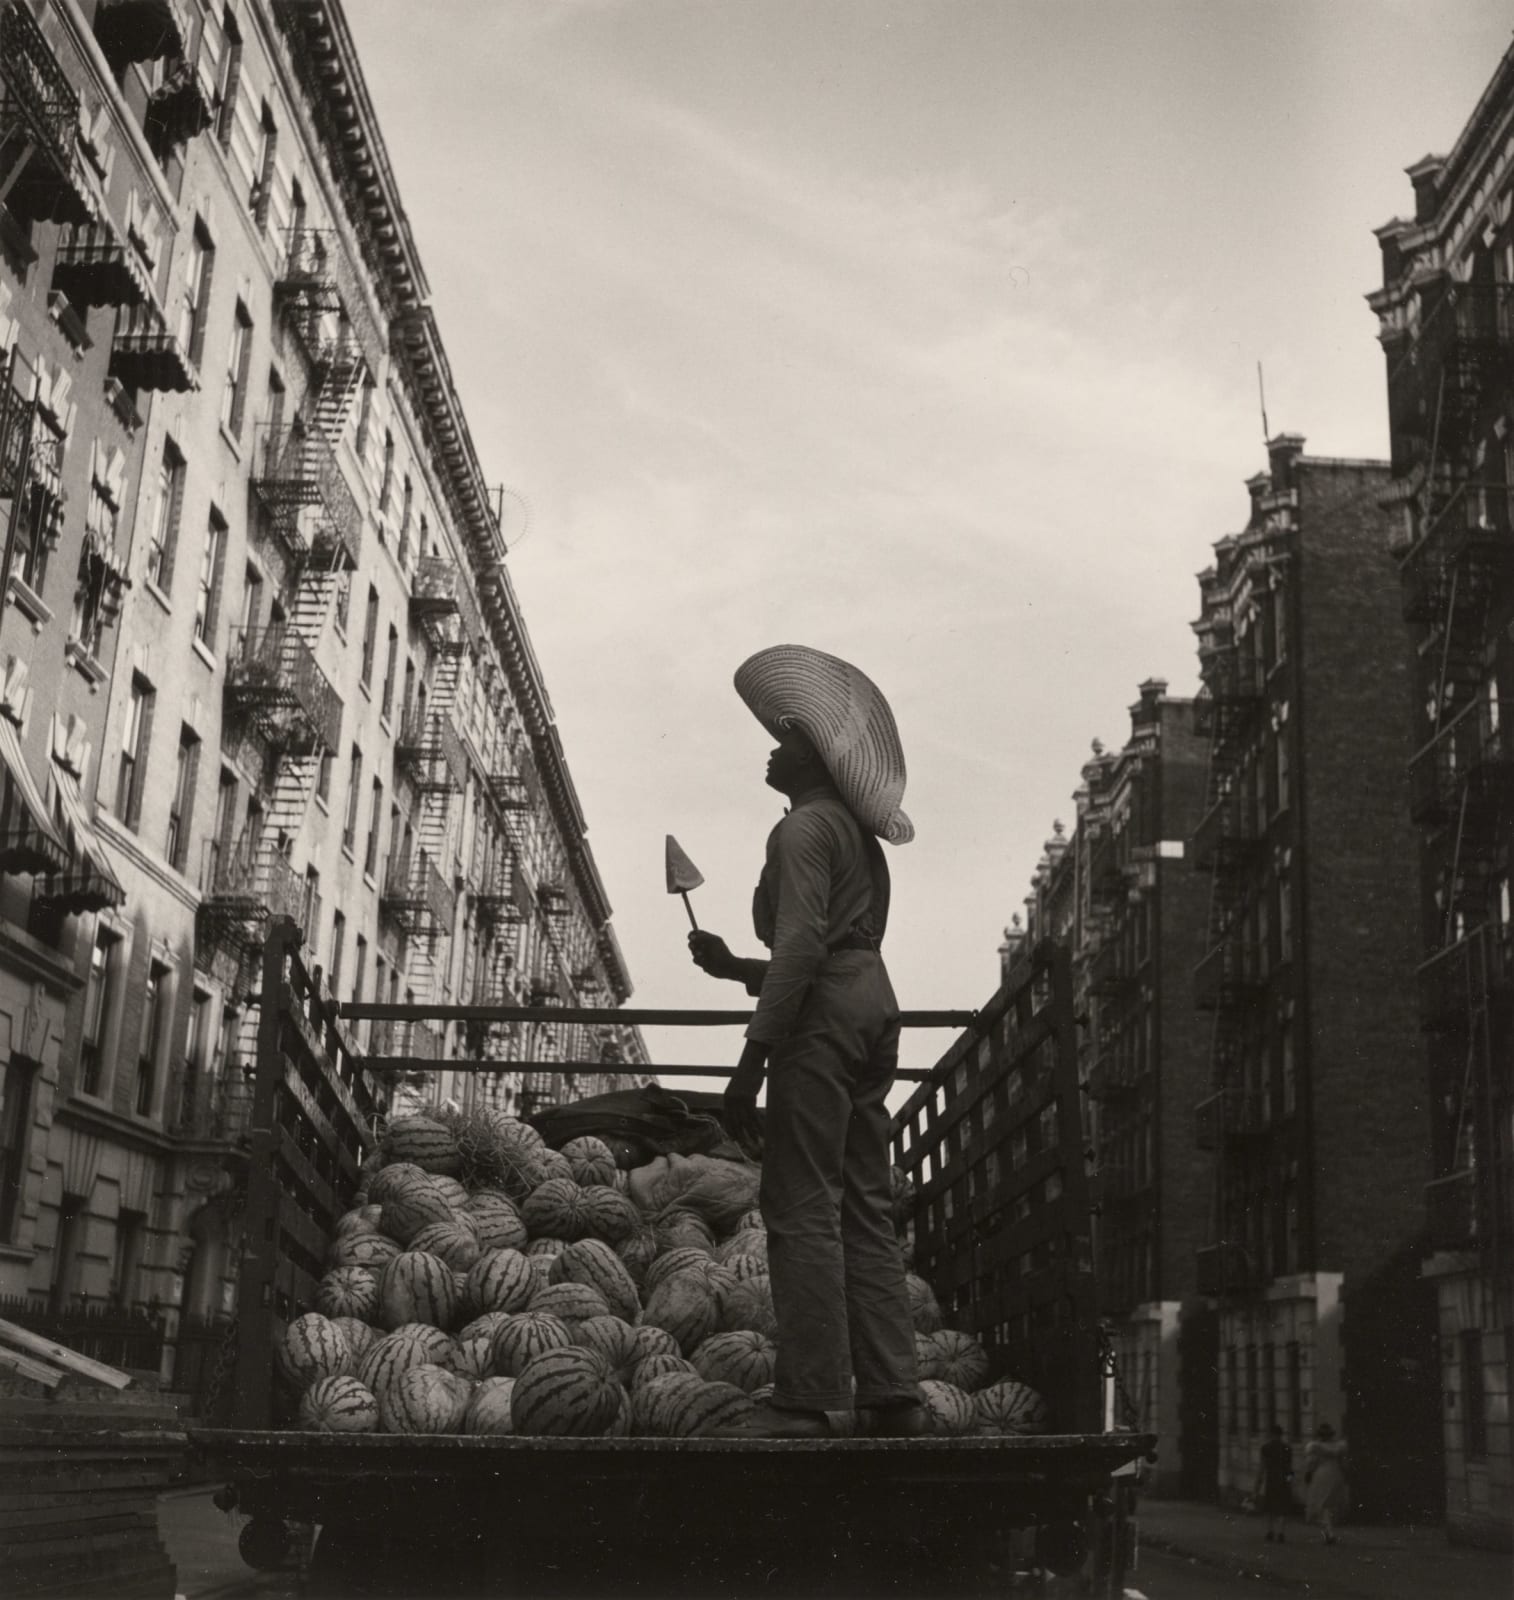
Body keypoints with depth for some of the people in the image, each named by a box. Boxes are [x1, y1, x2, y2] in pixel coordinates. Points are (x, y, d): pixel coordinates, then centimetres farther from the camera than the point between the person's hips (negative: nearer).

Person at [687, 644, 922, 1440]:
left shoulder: (804, 827, -7)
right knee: (867, 1208, 8)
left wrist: (752, 1058, -20)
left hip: (823, 1017, -10)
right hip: (873, 1007, 10)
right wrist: (732, 966, 25)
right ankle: (889, 1391, 8)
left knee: (802, 1208, -9)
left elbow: (802, 944, -18)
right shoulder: (859, 836, 23)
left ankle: (810, 1396, -9)